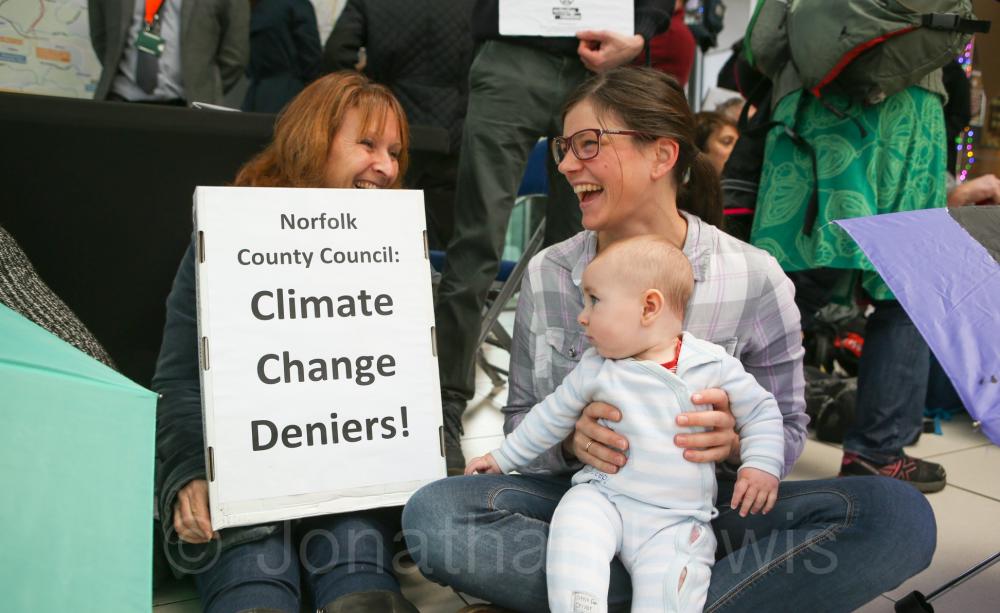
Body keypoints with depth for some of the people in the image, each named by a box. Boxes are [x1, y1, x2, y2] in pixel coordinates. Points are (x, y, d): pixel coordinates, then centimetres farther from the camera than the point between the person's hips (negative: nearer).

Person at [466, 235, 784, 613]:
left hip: (677, 520, -1)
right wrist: (504, 458, 21)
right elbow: (552, 417, 15)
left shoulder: (713, 365, -2)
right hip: (602, 497, 1)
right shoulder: (596, 369, 2)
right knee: (573, 531, -30)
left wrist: (761, 466, -6)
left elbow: (761, 412, 9)